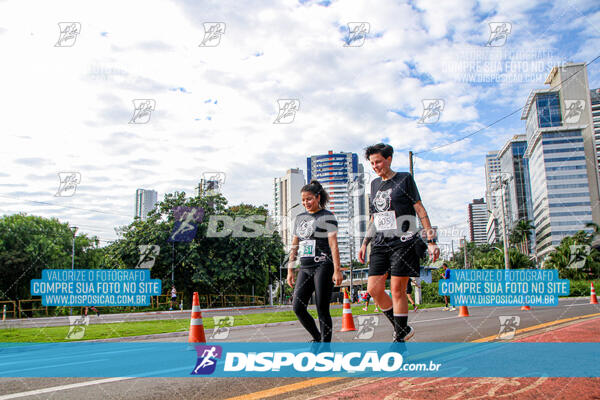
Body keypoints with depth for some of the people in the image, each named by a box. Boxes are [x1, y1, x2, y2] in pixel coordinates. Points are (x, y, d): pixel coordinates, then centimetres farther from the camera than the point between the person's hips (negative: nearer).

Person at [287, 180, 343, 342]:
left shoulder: (327, 216, -2)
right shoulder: (300, 218, 16)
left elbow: (333, 244, -8)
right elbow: (294, 245, 18)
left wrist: (337, 270, -14)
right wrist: (290, 270, 14)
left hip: (323, 267, -6)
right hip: (305, 268, 6)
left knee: (322, 309, -4)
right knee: (298, 307, -1)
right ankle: (317, 338, 19)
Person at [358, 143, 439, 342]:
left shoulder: (405, 179, 1)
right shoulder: (375, 184, 16)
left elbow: (420, 209, -1)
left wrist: (431, 240, -7)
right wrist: (365, 243, 17)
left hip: (403, 242, -5)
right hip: (380, 244, 6)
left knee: (397, 290, -7)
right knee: (374, 288, -3)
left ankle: (400, 339, 5)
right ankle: (403, 328, 15)